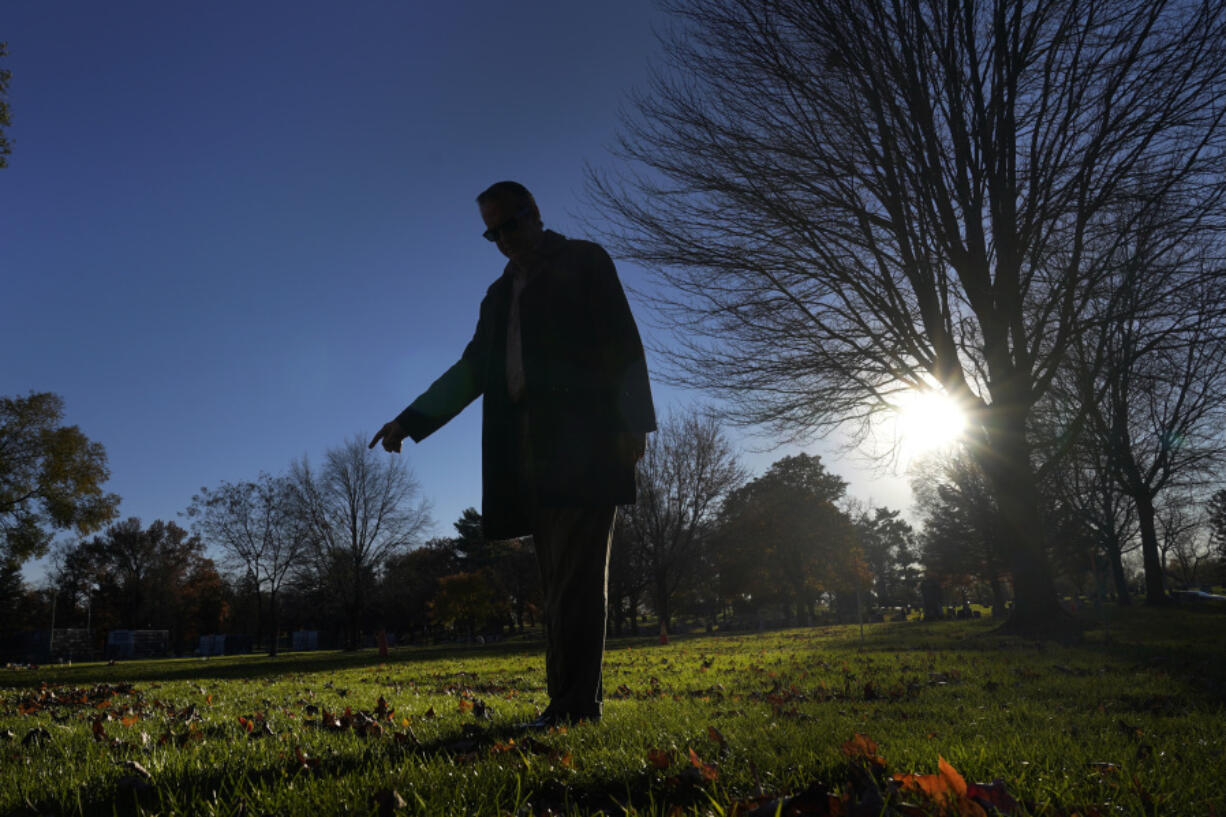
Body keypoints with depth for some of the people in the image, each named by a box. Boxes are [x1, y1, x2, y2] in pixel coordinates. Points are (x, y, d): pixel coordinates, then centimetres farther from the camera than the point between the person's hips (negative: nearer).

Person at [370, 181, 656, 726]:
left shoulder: (584, 262, 9)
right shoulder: (501, 294, 25)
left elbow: (623, 343, -1)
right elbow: (473, 368, 20)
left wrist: (632, 421, -13)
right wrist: (411, 420, 12)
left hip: (583, 441, -6)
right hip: (532, 450, 6)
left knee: (577, 574, -10)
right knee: (558, 577, 3)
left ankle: (573, 704, -8)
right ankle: (571, 703, 6)